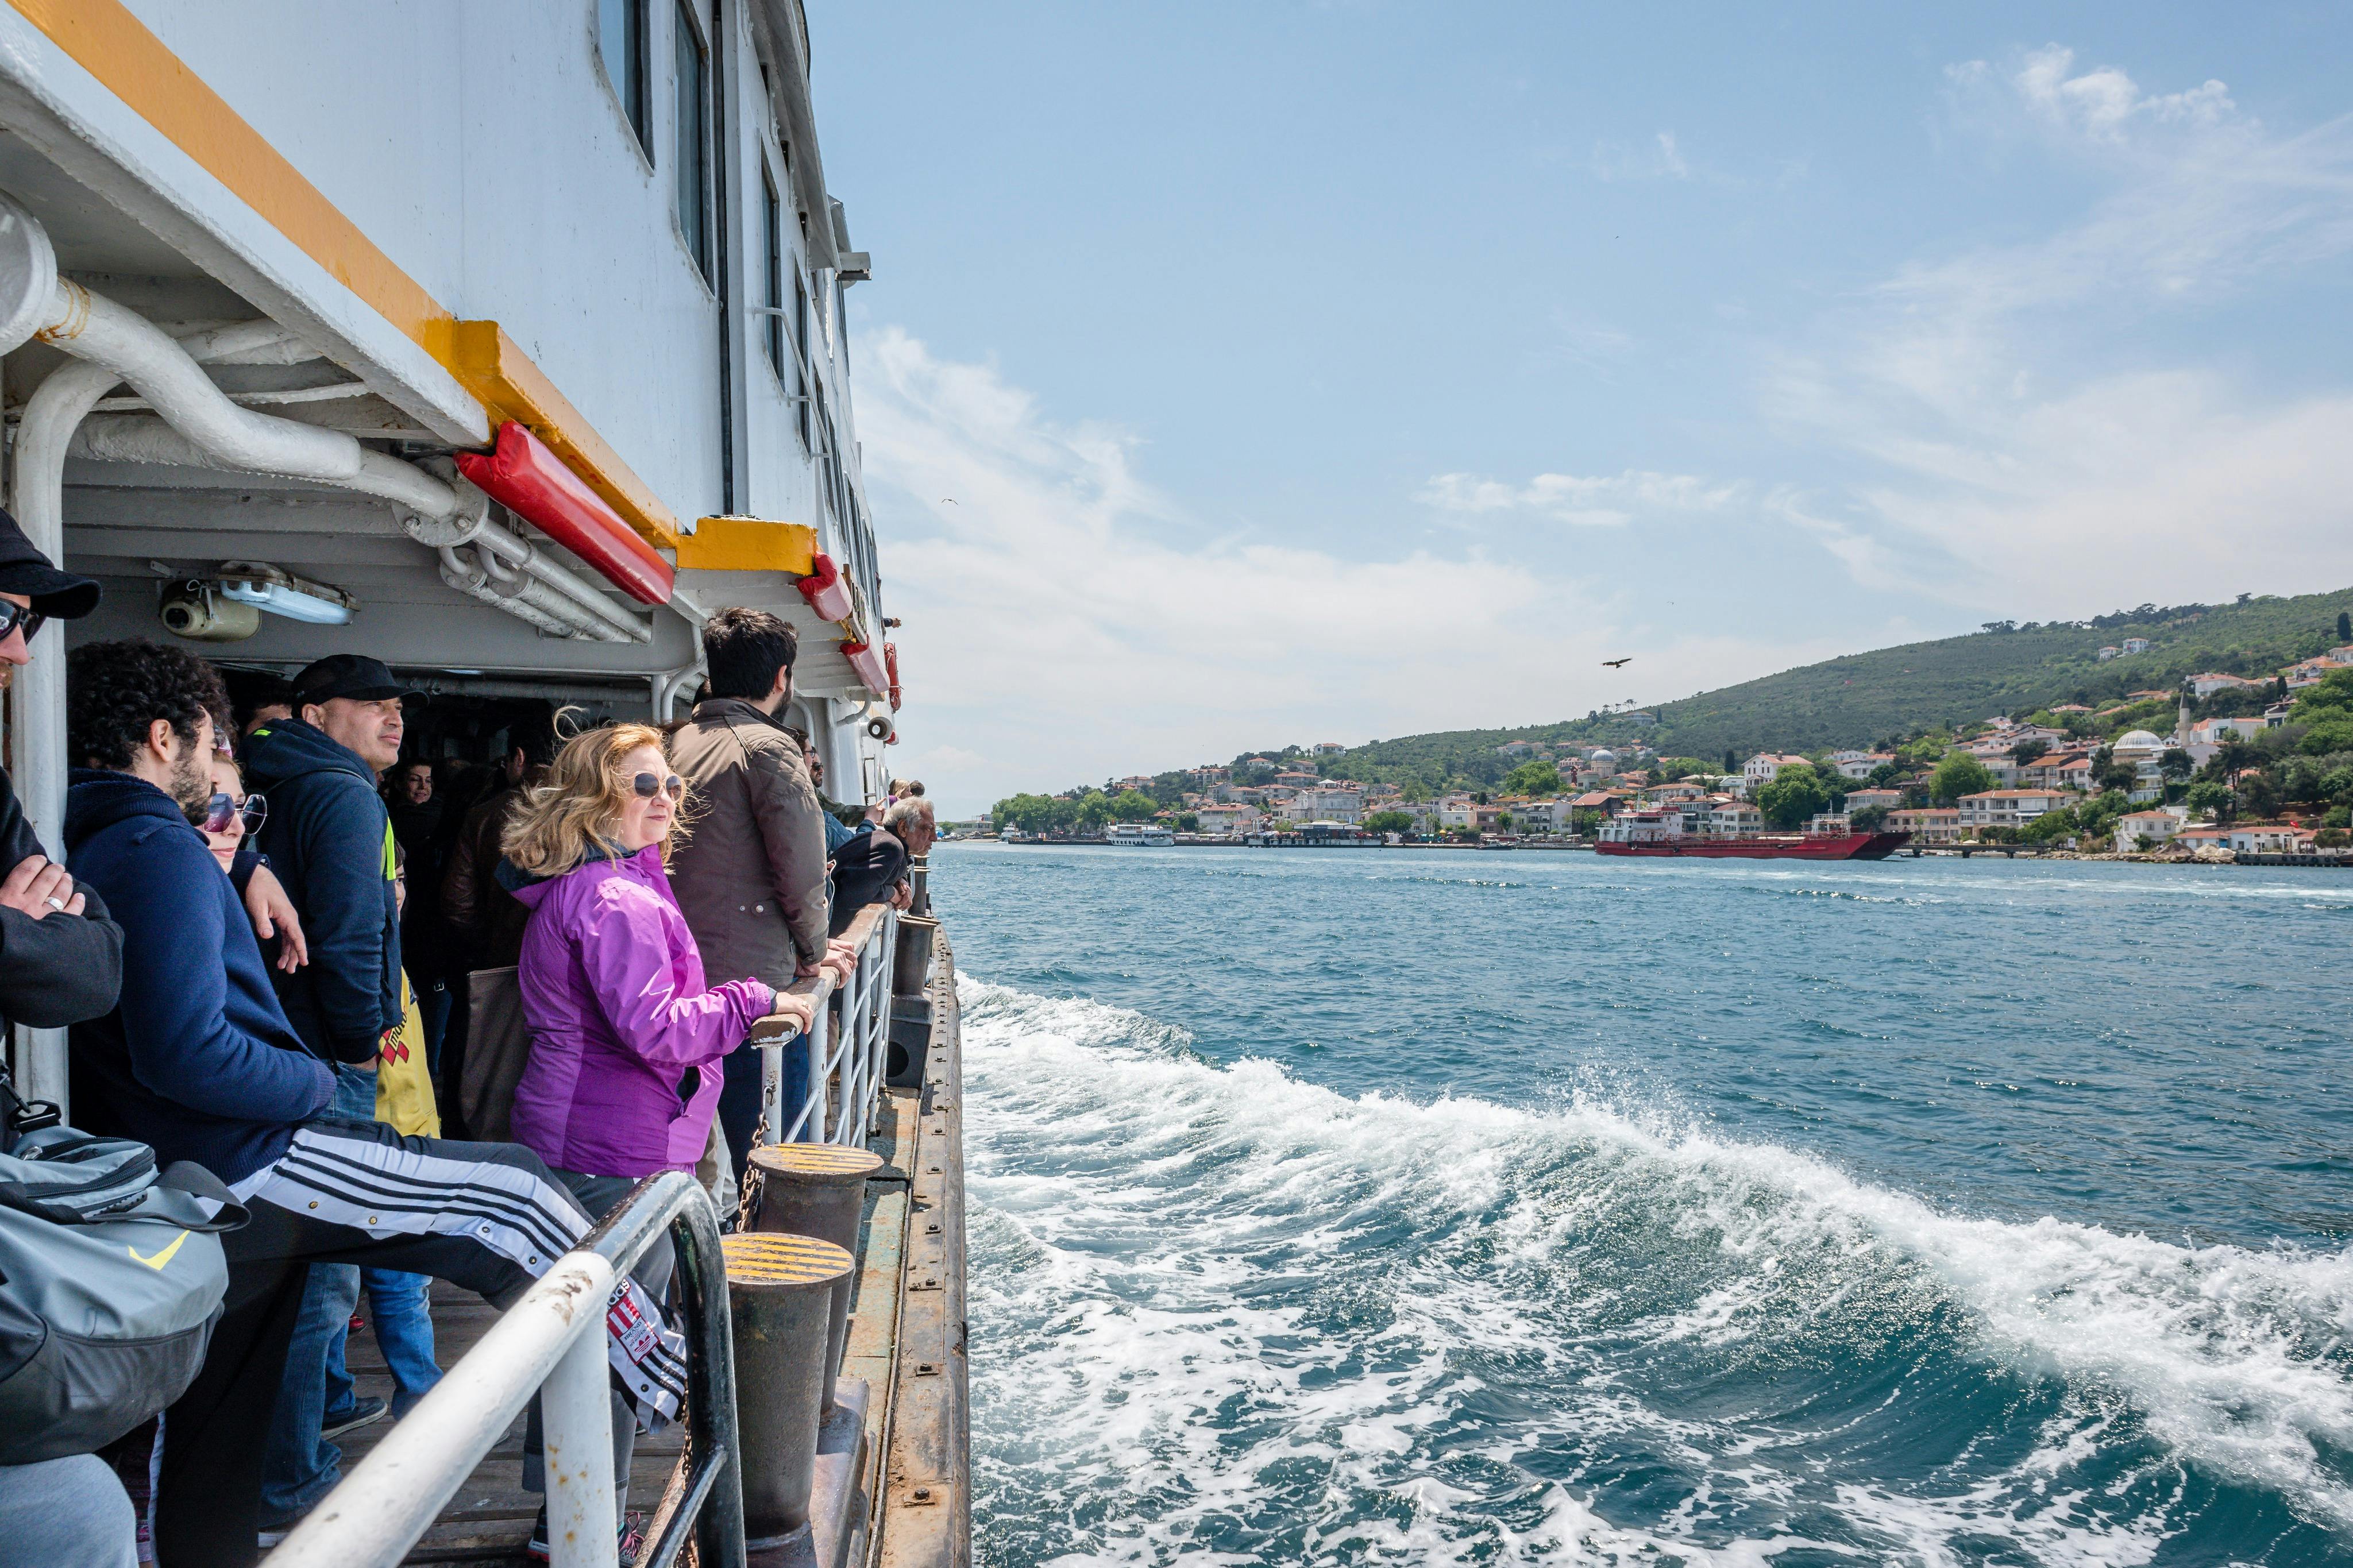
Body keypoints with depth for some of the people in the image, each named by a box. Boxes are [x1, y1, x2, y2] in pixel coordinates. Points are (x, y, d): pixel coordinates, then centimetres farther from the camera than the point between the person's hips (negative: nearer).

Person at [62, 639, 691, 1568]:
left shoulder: (76, 847, 12)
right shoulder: (161, 851, -16)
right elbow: (189, 1054, -25)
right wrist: (314, 1079, -11)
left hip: (184, 1193, 10)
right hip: (250, 1166, -10)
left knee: (208, 1436, 19)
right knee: (513, 1194, -4)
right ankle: (674, 1384, 4)